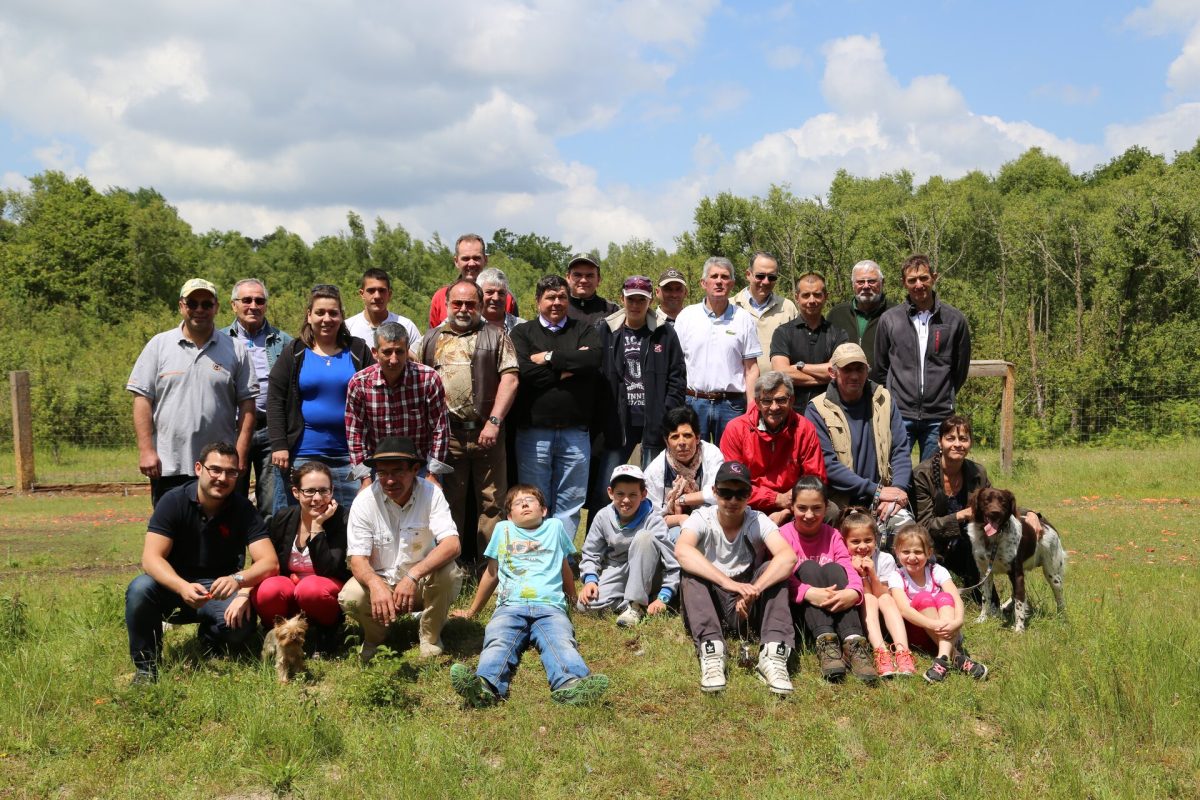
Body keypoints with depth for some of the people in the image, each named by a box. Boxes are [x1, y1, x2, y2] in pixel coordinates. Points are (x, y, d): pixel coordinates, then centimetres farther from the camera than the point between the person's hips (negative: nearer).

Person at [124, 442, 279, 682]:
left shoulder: (243, 509, -11)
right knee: (140, 589, -32)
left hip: (219, 591, 0)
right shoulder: (173, 501, -13)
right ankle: (145, 666, -10)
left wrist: (238, 579, -40)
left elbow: (270, 562, -18)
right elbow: (151, 558, -22)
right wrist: (183, 587, -41)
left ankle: (210, 640, 8)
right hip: (175, 585, 0)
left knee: (239, 625, -31)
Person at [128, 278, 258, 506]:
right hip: (168, 467, 0)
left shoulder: (235, 350, 7)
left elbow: (247, 404, 4)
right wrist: (146, 450, -5)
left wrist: (240, 454, -4)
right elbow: (142, 399, 3)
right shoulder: (158, 345, 7)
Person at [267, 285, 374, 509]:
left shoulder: (358, 350, 6)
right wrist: (279, 445, -6)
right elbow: (275, 402, 3)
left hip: (351, 453, 1)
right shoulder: (294, 353, 5)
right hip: (305, 454, 0)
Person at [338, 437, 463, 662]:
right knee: (349, 597, -29)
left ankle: (430, 635, -4)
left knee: (449, 573, -32)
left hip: (422, 583, 0)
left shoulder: (431, 493, -16)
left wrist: (413, 576, -42)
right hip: (380, 580, 1)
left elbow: (452, 545, -27)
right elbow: (357, 558, -16)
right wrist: (375, 584, -40)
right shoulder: (364, 501, -14)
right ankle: (375, 637, 6)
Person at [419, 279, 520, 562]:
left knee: (492, 502, -1)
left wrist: (494, 421, -11)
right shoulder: (431, 339, 16)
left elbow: (509, 379, -1)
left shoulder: (495, 336, 9)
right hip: (445, 433, 2)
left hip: (485, 433, -2)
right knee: (449, 501, 7)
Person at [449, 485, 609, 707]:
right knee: (498, 643, -32)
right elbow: (492, 573, 33)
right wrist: (473, 610, 36)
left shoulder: (555, 527, 25)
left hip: (550, 606, 0)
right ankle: (485, 686, -61)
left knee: (562, 643, -33)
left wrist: (574, 600, 47)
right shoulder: (503, 529, 26)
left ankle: (570, 684, -61)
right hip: (510, 606, 0)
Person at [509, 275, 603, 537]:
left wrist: (550, 358, -8)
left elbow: (594, 359, -10)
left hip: (575, 432, 1)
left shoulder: (584, 331, 12)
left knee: (570, 501, 5)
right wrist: (569, 369, -7)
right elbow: (523, 370, -11)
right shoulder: (523, 333, 8)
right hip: (534, 431, -1)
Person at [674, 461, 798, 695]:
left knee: (773, 569, -23)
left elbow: (788, 556, -27)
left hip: (747, 609, 1)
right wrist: (729, 583, -46)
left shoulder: (758, 522, -7)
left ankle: (773, 655, -35)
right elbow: (681, 551, -33)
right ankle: (711, 653, -40)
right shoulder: (702, 518, -10)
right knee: (690, 572, -28)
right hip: (709, 606, -1)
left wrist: (753, 591, -43)